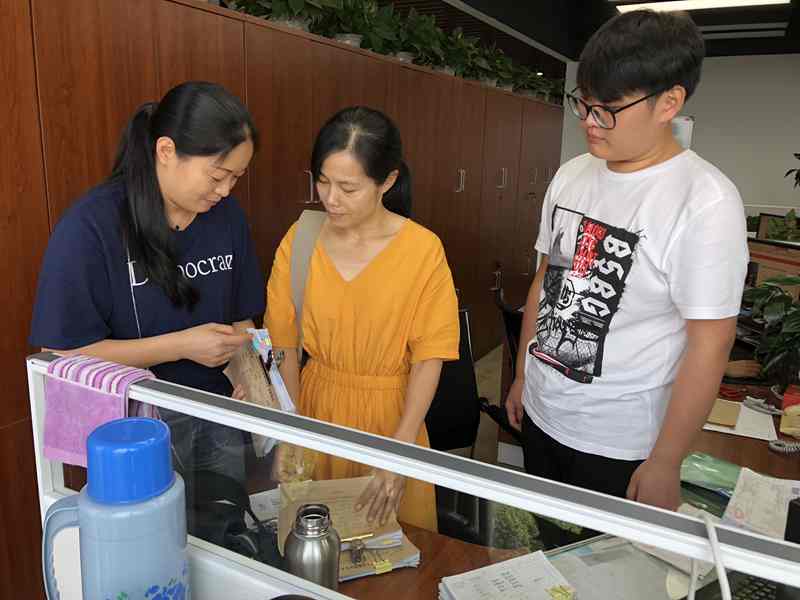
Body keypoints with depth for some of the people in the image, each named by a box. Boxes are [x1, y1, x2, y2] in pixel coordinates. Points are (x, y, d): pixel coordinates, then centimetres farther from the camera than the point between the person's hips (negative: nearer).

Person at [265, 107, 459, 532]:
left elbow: (428, 357, -14)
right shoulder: (300, 240, -8)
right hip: (315, 404, 2)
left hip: (389, 413, -2)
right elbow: (284, 346, -4)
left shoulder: (422, 249, -16)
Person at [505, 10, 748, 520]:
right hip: (540, 416, 6)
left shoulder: (706, 202, -19)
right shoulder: (571, 176, 0)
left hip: (618, 445, -5)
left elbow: (709, 347, -17)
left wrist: (665, 463, -13)